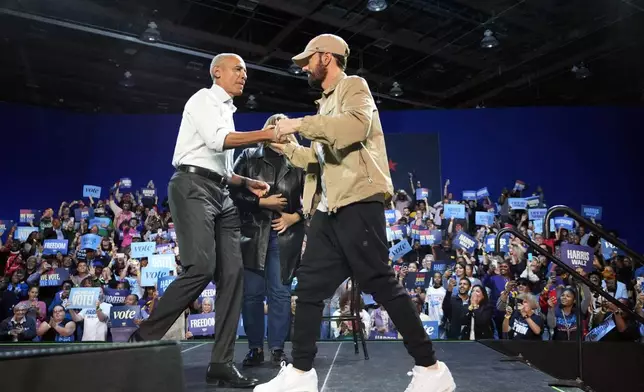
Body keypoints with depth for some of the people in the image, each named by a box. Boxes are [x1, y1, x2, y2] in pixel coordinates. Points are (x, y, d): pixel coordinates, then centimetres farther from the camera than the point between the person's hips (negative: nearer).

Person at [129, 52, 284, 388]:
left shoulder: (227, 111, 28)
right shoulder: (204, 98, 4)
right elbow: (217, 140, -15)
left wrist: (247, 183, 16)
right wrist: (266, 135, -17)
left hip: (220, 193, 8)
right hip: (193, 186, -8)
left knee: (232, 273, -4)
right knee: (201, 268, -21)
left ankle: (221, 363, -1)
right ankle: (143, 339, -5)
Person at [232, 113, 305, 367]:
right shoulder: (248, 157, 7)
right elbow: (232, 191, -1)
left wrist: (295, 217, -8)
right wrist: (262, 202, -9)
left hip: (285, 235, 0)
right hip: (252, 232, 0)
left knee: (280, 293, 3)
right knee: (251, 293, 2)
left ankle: (277, 349, 13)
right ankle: (255, 348, 15)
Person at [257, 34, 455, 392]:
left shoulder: (354, 86, 1)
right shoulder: (326, 102, 25)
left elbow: (356, 124, -22)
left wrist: (300, 124, -17)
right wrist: (286, 146, 17)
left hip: (357, 202, -9)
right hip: (328, 209, 9)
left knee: (382, 285, -6)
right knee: (309, 286, 5)